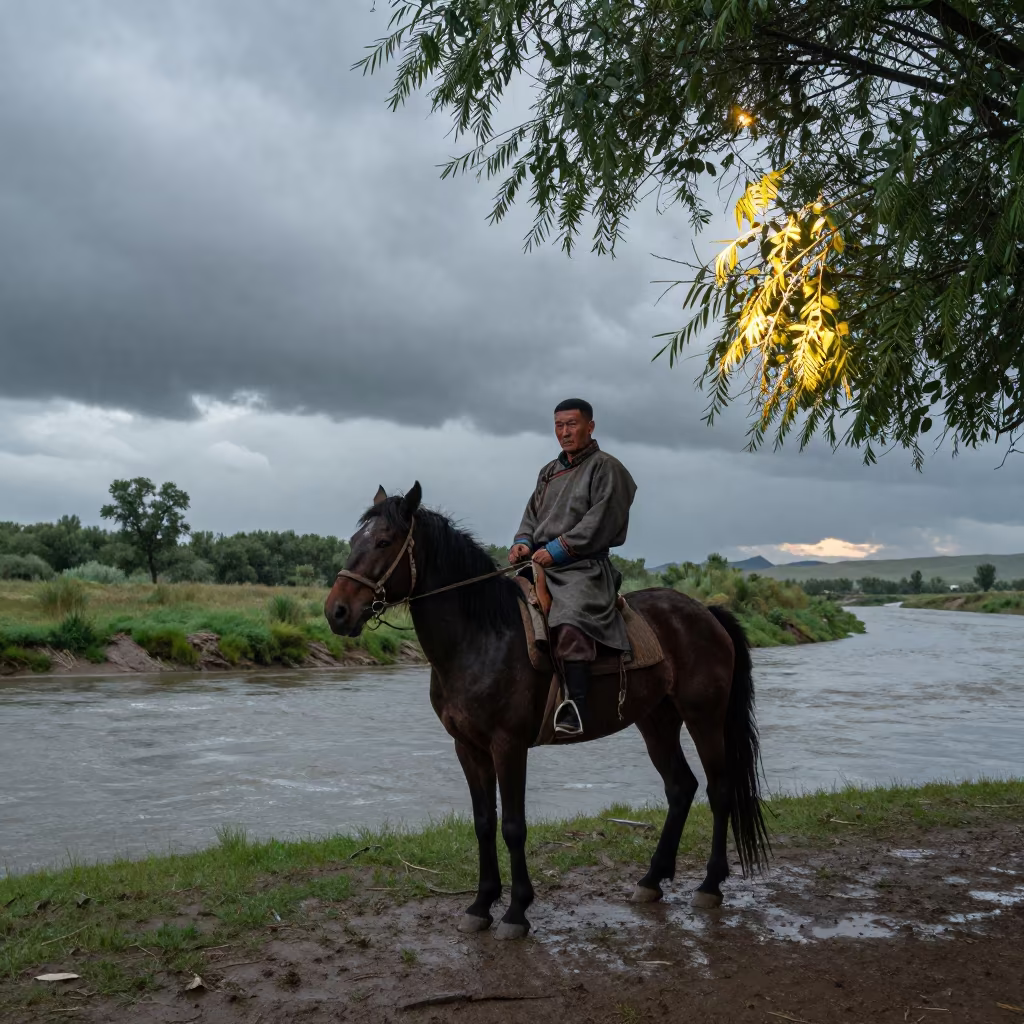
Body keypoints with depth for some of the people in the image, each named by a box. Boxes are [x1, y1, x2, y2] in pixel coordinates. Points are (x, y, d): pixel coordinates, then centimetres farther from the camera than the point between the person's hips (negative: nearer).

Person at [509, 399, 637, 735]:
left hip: (584, 567, -8)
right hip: (540, 566, 8)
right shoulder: (549, 472, 24)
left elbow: (601, 521, -10)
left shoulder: (606, 467, 0)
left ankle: (576, 707, -36)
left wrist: (557, 549, -15)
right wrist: (524, 541, 1)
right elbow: (533, 514, 24)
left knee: (570, 624, -33)